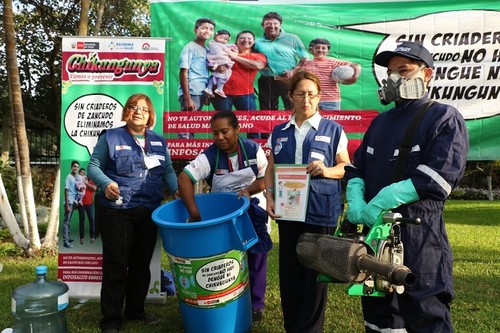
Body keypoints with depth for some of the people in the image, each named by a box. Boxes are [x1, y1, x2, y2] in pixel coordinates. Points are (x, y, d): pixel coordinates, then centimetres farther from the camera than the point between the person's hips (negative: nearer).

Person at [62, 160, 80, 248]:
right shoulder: (69, 177, -10)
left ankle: (68, 238, 23)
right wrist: (67, 204, -18)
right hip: (69, 202, -8)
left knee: (69, 221, 15)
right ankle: (65, 241, -7)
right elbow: (66, 191, -14)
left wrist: (75, 202, 11)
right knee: (66, 221, -7)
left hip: (73, 202, 8)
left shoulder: (75, 178, 13)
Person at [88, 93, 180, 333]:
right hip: (117, 210, -4)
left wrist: (176, 188, -6)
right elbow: (94, 166, 0)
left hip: (149, 211, 4)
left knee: (142, 263, 13)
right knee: (115, 264, 0)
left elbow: (168, 170, 13)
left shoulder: (159, 141, 13)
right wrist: (106, 183, -19)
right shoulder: (110, 137, 2)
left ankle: (135, 309, 29)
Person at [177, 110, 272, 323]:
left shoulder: (253, 149, -12)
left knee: (256, 258, 9)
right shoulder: (209, 157, -17)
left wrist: (249, 190, -29)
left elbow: (265, 179, -8)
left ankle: (255, 303, 25)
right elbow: (183, 179, -26)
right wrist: (194, 214, -34)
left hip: (254, 211, 1)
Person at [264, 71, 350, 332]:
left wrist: (327, 171, -17)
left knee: (315, 271, 5)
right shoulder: (279, 132, 10)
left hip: (321, 212, -3)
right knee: (288, 270, 10)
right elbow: (270, 169, 12)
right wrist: (269, 197, -3)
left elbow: (346, 168, 3)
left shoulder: (333, 130, 1)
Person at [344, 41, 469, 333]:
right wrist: (355, 201, -8)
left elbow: (438, 177, -17)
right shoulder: (380, 121, 18)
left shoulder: (445, 118, -4)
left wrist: (379, 205, -22)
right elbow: (357, 167, 13)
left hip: (417, 229, -7)